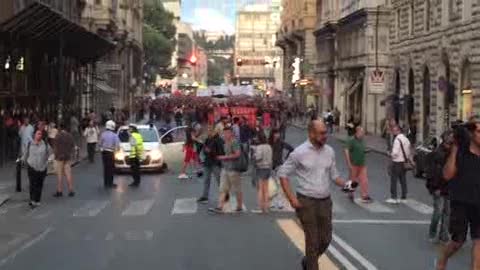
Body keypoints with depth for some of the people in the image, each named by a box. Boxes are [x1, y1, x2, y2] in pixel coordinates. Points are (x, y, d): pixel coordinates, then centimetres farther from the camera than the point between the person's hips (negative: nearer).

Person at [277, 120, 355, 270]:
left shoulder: (329, 151, 3)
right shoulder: (300, 152, -11)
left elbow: (333, 175, 13)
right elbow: (283, 173, -5)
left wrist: (345, 184, -7)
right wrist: (291, 198, -11)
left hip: (325, 201, 5)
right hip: (307, 202, -5)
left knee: (326, 239, 12)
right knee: (312, 241, -1)